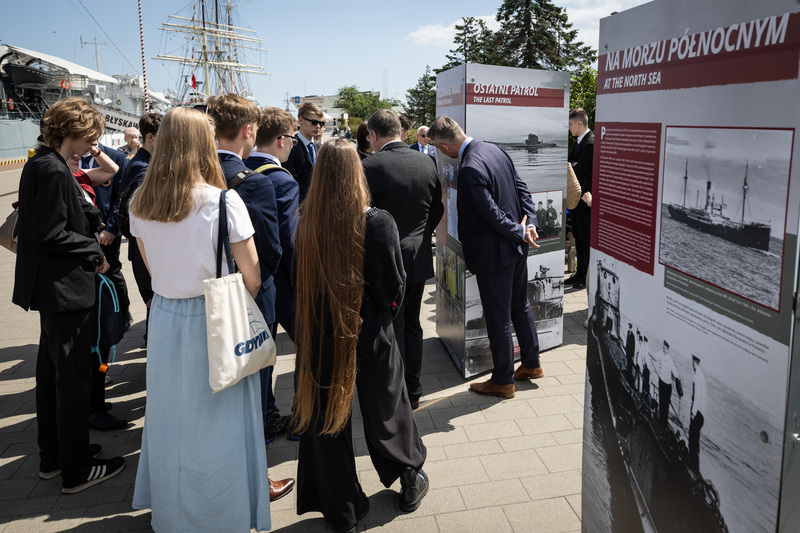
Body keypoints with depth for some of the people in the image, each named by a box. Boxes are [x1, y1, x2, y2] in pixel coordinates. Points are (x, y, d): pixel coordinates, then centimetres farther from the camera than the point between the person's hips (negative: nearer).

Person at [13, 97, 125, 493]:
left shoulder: (40, 165, 12)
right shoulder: (54, 171, -19)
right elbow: (52, 235, -22)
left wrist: (90, 239, 10)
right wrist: (95, 252, -10)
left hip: (52, 288, 11)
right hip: (65, 287, -11)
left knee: (52, 372, 18)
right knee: (74, 378, -1)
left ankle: (52, 456, 32)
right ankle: (76, 470, 11)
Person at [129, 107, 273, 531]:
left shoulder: (140, 204, -2)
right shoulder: (223, 201, -18)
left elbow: (152, 268, 9)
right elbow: (251, 278, -15)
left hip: (163, 317, 5)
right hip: (214, 321, -5)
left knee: (169, 418, 20)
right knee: (215, 421, 10)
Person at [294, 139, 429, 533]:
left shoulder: (306, 223, -11)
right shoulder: (378, 222, -17)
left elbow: (298, 281, -2)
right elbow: (394, 283, -11)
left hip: (320, 336, 1)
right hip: (370, 335, -1)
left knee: (326, 417, 16)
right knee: (385, 412, 21)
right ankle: (410, 482, 42)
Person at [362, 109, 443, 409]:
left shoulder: (371, 166, -16)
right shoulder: (426, 163, 2)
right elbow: (437, 210, 9)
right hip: (419, 257, 6)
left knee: (390, 329, 5)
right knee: (412, 325, 18)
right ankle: (413, 391, 31)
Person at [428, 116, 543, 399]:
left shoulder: (469, 169, -26)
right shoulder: (494, 149, 3)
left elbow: (492, 214, -24)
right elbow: (522, 189, 5)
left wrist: (521, 232, -10)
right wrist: (528, 224, -2)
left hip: (493, 253, -9)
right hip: (516, 247, 9)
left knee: (498, 318, 6)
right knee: (520, 306, 23)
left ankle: (503, 380, 21)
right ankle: (531, 364, 39)